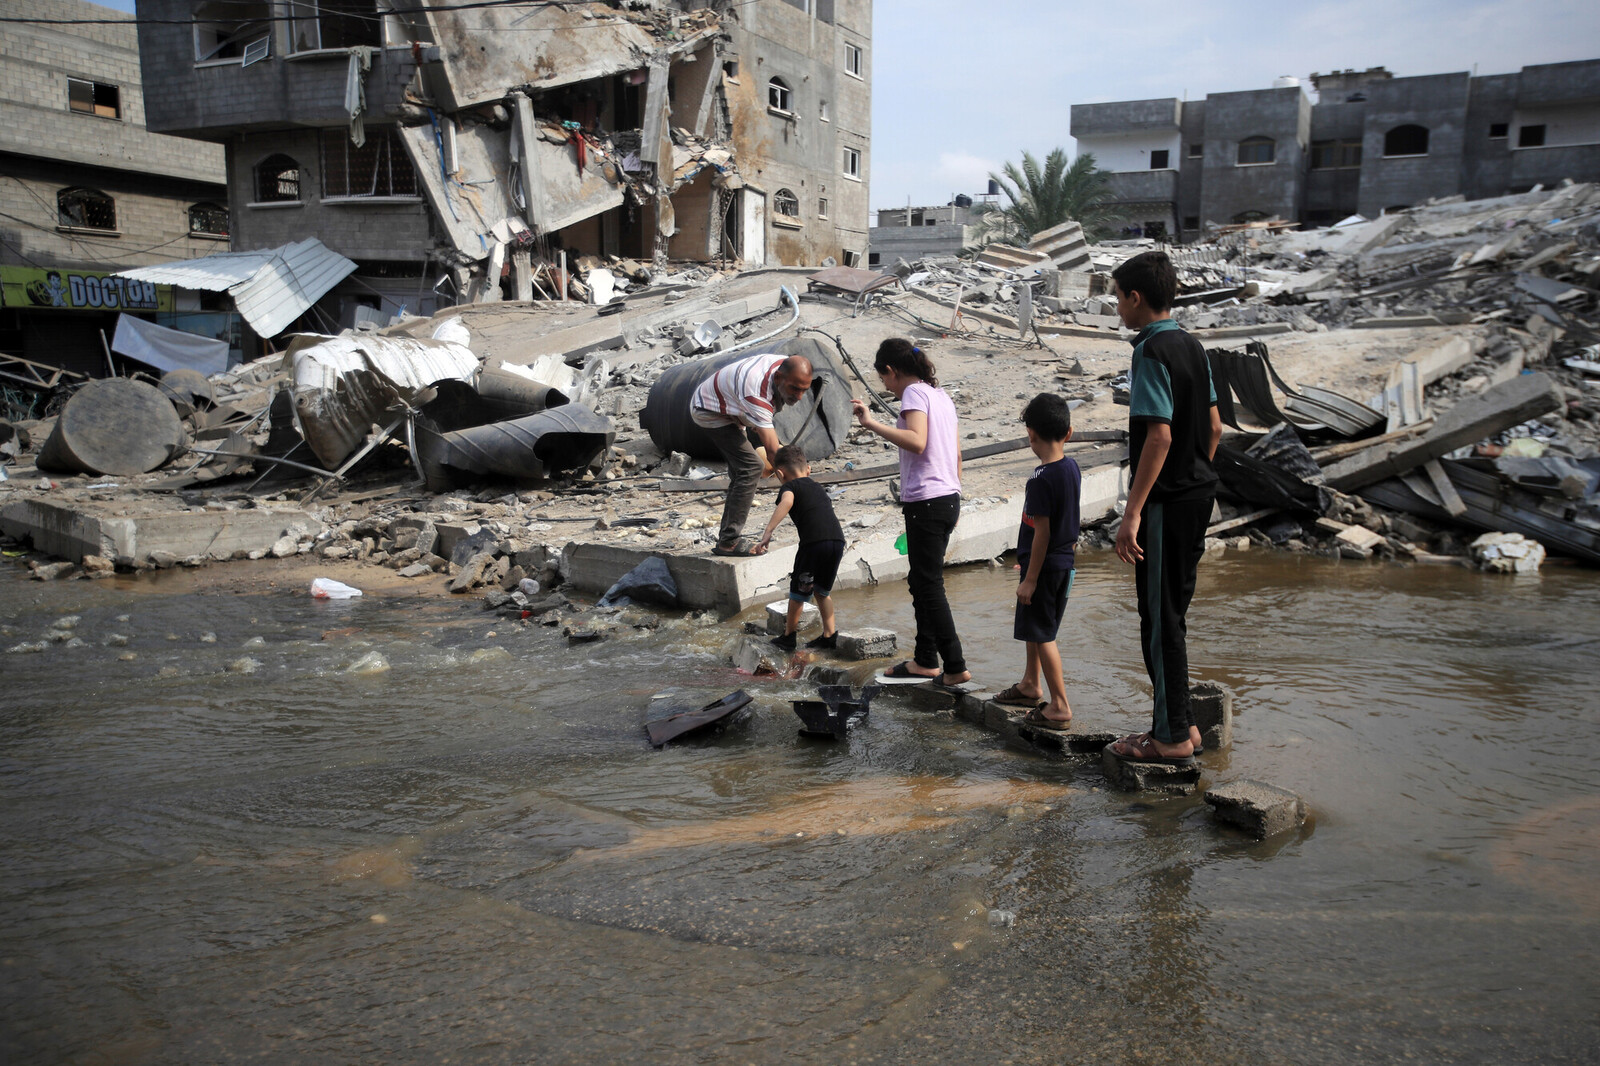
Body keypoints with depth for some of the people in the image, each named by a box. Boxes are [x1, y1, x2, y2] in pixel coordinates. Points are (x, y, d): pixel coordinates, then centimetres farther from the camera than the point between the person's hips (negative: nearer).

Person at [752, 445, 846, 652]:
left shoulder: (789, 486, 10)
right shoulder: (819, 488, 30)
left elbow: (786, 502, -13)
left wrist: (768, 532, -21)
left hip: (814, 542, -6)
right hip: (838, 540, 6)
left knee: (799, 590, 11)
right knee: (823, 590, 23)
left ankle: (789, 636, 22)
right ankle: (830, 635, 24)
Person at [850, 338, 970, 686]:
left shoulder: (914, 392, -10)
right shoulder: (939, 393, 17)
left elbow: (917, 442, -27)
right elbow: (956, 452, 20)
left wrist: (872, 423, -27)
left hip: (926, 501, -9)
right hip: (948, 498, 9)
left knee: (929, 586, -3)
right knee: (921, 581, 17)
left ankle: (955, 666, 0)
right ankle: (925, 660, 24)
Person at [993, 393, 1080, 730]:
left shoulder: (1040, 480, -22)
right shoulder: (1073, 468, 3)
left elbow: (1042, 532, -21)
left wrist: (1030, 579, -16)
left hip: (1044, 565, -9)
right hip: (1064, 562, 9)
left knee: (1042, 633, 0)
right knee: (1032, 624, 24)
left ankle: (1060, 706, 5)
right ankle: (1031, 685, 39)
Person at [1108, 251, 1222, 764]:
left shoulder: (1151, 352, -16)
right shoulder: (1191, 346, 12)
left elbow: (1159, 436, -23)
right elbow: (1213, 427, 15)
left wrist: (1132, 513, -25)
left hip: (1166, 501, -9)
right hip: (1197, 492, 9)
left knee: (1160, 616, -1)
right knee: (1172, 610, 17)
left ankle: (1171, 737, 7)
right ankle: (1181, 723, 26)